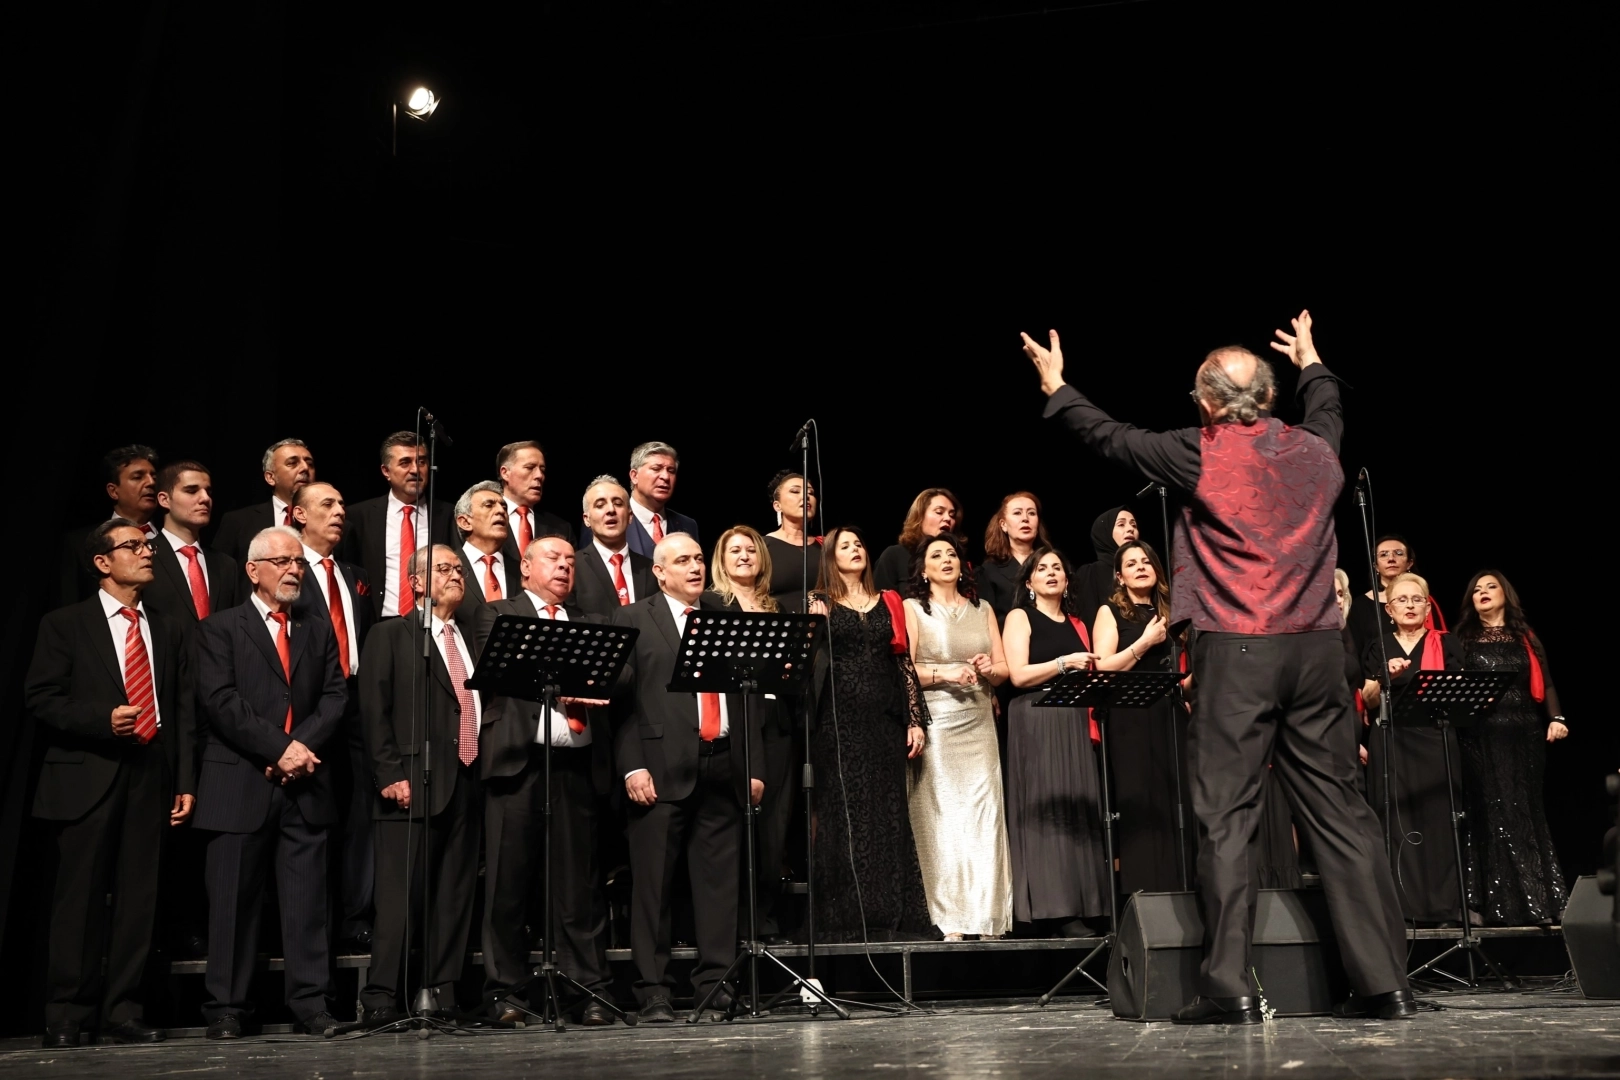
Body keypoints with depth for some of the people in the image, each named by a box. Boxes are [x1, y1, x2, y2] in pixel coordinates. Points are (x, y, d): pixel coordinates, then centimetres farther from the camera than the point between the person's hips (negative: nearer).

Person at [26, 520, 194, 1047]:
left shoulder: (167, 630, 16)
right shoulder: (64, 625, 4)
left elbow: (182, 711, 13)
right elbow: (40, 698, -3)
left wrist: (185, 782, 6)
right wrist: (103, 718, -17)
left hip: (150, 780, 4)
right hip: (87, 779, -4)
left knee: (138, 899, 4)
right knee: (79, 900, 0)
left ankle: (122, 1012, 13)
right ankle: (66, 1017, 11)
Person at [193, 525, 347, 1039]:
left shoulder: (319, 632, 18)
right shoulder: (220, 629, 6)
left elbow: (335, 698, 8)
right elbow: (220, 701, -7)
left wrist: (302, 745, -10)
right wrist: (278, 748, -13)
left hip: (305, 785, 3)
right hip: (240, 784, -3)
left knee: (307, 898, 2)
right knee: (234, 900, 2)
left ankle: (311, 1002, 7)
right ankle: (226, 1008, 11)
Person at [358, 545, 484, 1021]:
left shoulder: (469, 639, 20)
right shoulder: (390, 635, 4)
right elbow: (374, 711, -5)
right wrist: (390, 776, -12)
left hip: (466, 783, 5)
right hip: (413, 784, -5)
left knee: (455, 896, 6)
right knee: (401, 894, -5)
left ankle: (443, 996, 13)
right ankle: (382, 999, 2)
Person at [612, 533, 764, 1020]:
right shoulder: (632, 620, 6)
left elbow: (749, 699, 16)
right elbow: (621, 698, -1)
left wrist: (754, 768, 11)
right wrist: (633, 766, -10)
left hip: (723, 768, 3)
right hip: (663, 770, -3)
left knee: (720, 880, 4)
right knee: (652, 883, 0)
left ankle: (716, 983, 12)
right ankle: (653, 991, 7)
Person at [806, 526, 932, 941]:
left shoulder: (888, 603, 15)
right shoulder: (819, 602, 7)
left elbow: (904, 662, 10)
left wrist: (915, 720, 5)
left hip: (884, 721, 3)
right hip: (838, 722, -3)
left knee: (889, 815, 2)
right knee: (843, 815, -3)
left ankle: (891, 917, 6)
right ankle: (846, 919, 1)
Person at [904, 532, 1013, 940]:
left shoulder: (982, 609, 19)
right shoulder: (912, 608, 7)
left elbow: (1003, 670, 16)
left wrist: (988, 668, -5)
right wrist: (944, 673, -15)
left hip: (978, 722, 4)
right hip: (934, 720, -4)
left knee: (983, 811, -4)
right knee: (941, 813, -7)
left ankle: (984, 913, -1)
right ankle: (948, 919, -5)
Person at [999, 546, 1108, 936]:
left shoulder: (1076, 624, 20)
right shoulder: (1020, 617, 4)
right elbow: (1018, 674, -9)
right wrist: (1063, 663, -16)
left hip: (1074, 723, 6)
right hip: (1035, 723, -6)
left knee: (1079, 810, 1)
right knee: (1046, 810, -9)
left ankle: (1079, 904, 3)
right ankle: (1053, 909, -10)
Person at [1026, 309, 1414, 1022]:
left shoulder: (1202, 453, -4)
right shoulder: (1316, 450, 10)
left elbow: (1112, 437, 8)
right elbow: (1327, 408, 35)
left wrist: (1057, 389, 24)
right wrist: (1311, 361, 54)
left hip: (1236, 651, -5)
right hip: (1315, 647, 5)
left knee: (1226, 815, -1)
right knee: (1337, 809, 8)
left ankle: (1229, 987, -1)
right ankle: (1384, 981, 11)